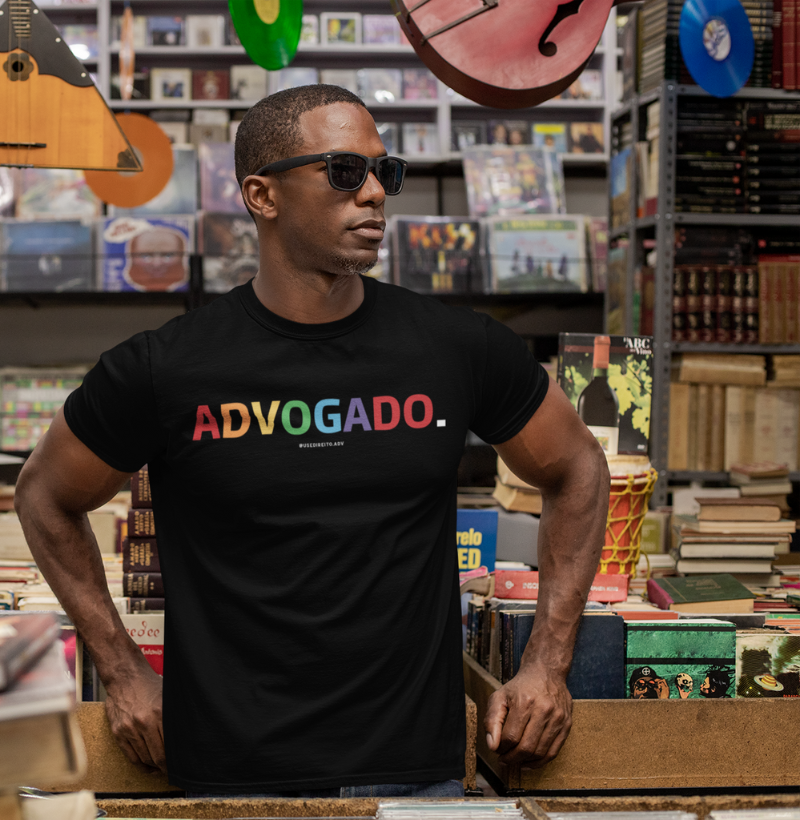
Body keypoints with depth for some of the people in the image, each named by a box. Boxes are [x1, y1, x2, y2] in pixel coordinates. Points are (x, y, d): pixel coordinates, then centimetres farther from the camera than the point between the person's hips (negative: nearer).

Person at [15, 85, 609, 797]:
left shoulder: (461, 349, -1)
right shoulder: (165, 370, -6)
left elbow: (578, 471, 14)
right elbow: (46, 498, 10)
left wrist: (547, 665, 8)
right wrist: (124, 674, 5)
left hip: (416, 768, 1)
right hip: (234, 774, -1)